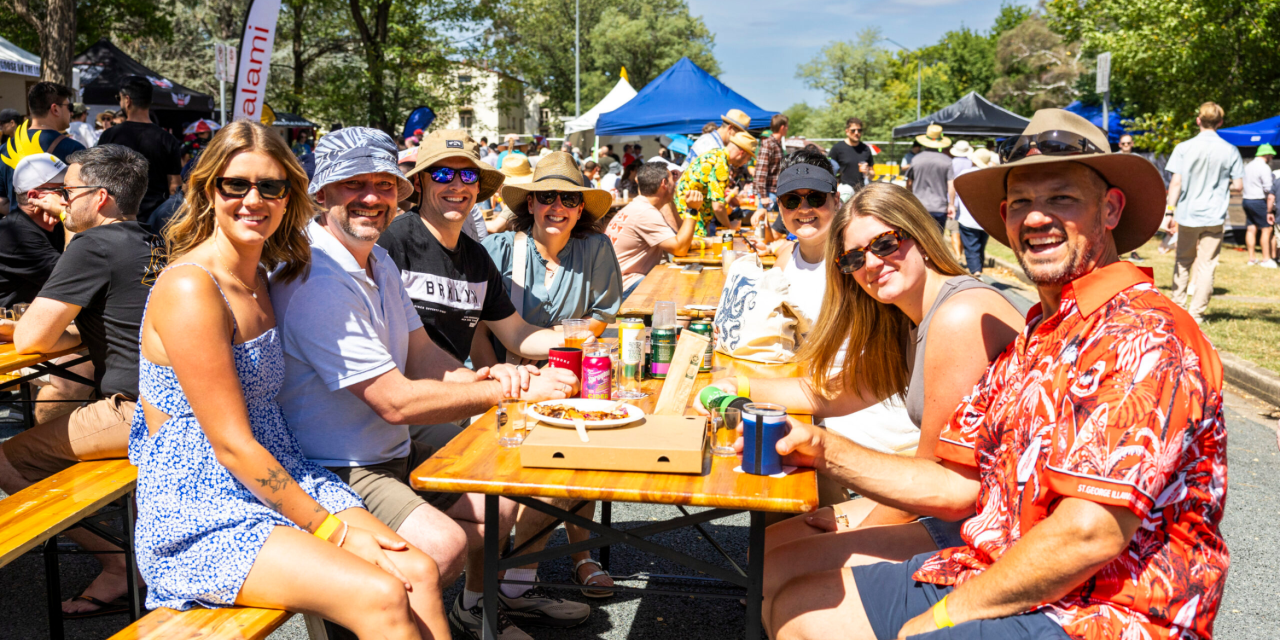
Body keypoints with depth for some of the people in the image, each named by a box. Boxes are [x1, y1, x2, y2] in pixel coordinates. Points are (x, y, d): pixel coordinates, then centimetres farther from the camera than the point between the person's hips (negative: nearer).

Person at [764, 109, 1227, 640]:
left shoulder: (1144, 337, -18)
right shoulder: (1031, 342, 13)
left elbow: (1089, 534, -25)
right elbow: (957, 486, 10)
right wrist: (823, 450, -2)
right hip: (994, 581, 9)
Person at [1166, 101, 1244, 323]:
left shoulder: (1184, 148, -4)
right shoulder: (1230, 151, -1)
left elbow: (1176, 183, -8)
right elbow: (1238, 186, -1)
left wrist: (1170, 211, -5)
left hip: (1188, 215, 0)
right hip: (1214, 216, 0)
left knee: (1183, 262, 14)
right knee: (1207, 265, 4)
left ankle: (1178, 307, 18)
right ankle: (1196, 313, 4)